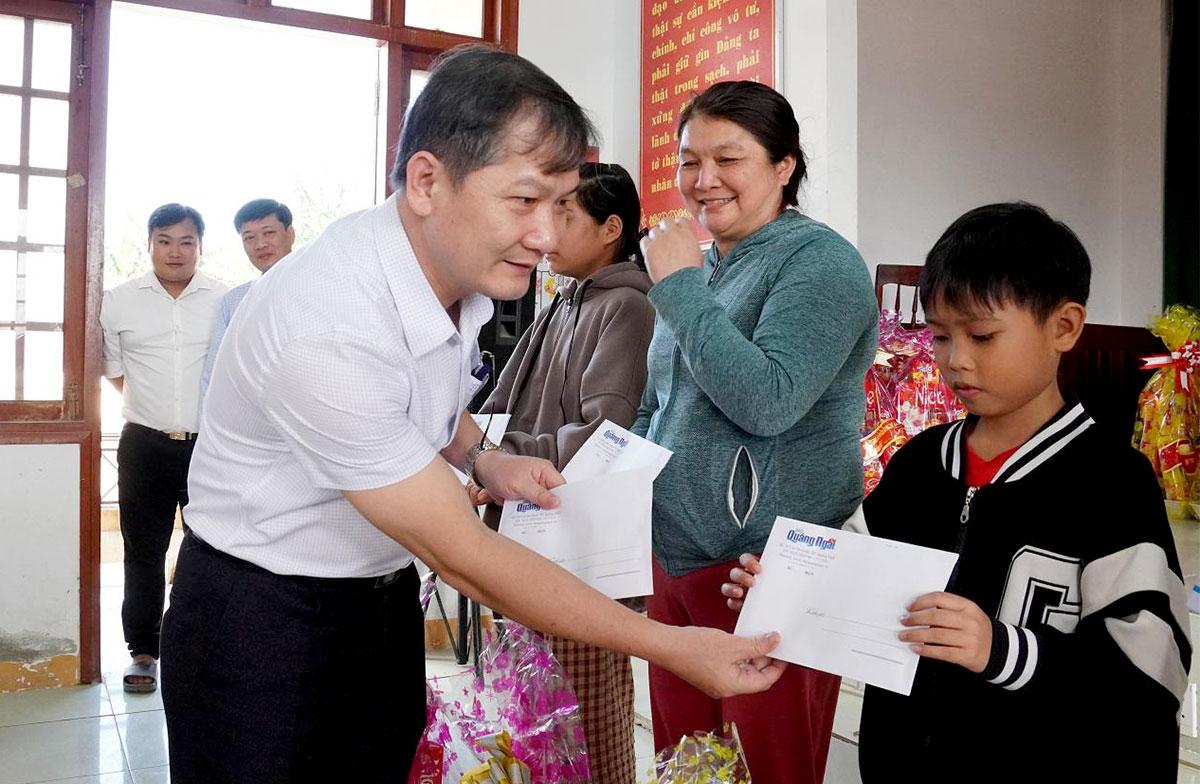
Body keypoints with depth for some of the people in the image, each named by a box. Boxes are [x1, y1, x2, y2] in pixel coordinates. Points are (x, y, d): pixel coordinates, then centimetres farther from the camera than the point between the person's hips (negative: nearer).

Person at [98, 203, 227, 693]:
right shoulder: (119, 302, 4)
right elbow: (114, 373, 14)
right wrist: (153, 404, 11)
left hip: (210, 445, -1)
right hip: (145, 445, 1)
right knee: (143, 552, 8)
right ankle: (143, 651, 20)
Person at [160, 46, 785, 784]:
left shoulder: (459, 265, -8)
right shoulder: (328, 333, -32)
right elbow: (464, 555, -28)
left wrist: (483, 459, -4)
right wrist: (674, 646, -24)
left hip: (386, 594, 7)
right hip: (260, 617, -6)